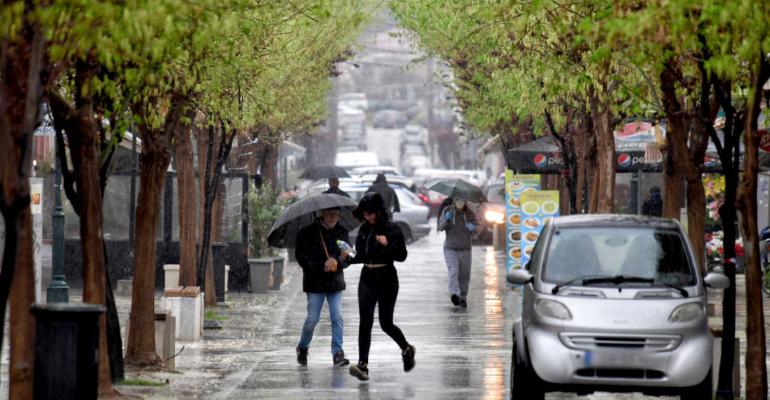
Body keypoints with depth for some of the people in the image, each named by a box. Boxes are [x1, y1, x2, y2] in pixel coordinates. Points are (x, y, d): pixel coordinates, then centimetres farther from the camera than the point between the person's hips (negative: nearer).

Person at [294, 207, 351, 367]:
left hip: (335, 282, 3)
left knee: (337, 317, -7)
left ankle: (337, 353, -6)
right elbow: (301, 256, -8)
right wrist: (322, 266, -17)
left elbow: (347, 258, 7)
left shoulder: (342, 233, 8)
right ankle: (302, 347, 22)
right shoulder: (307, 233, -4)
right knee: (312, 319, -3)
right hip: (315, 283, -3)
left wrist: (337, 261, -16)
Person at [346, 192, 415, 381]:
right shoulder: (364, 230, 7)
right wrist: (349, 258, -1)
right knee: (365, 322, -8)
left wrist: (387, 244, -24)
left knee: (386, 323, 5)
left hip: (386, 278, -4)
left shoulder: (391, 230, -9)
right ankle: (363, 365, -13)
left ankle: (407, 350, 34)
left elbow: (402, 256, -9)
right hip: (367, 278, 4)